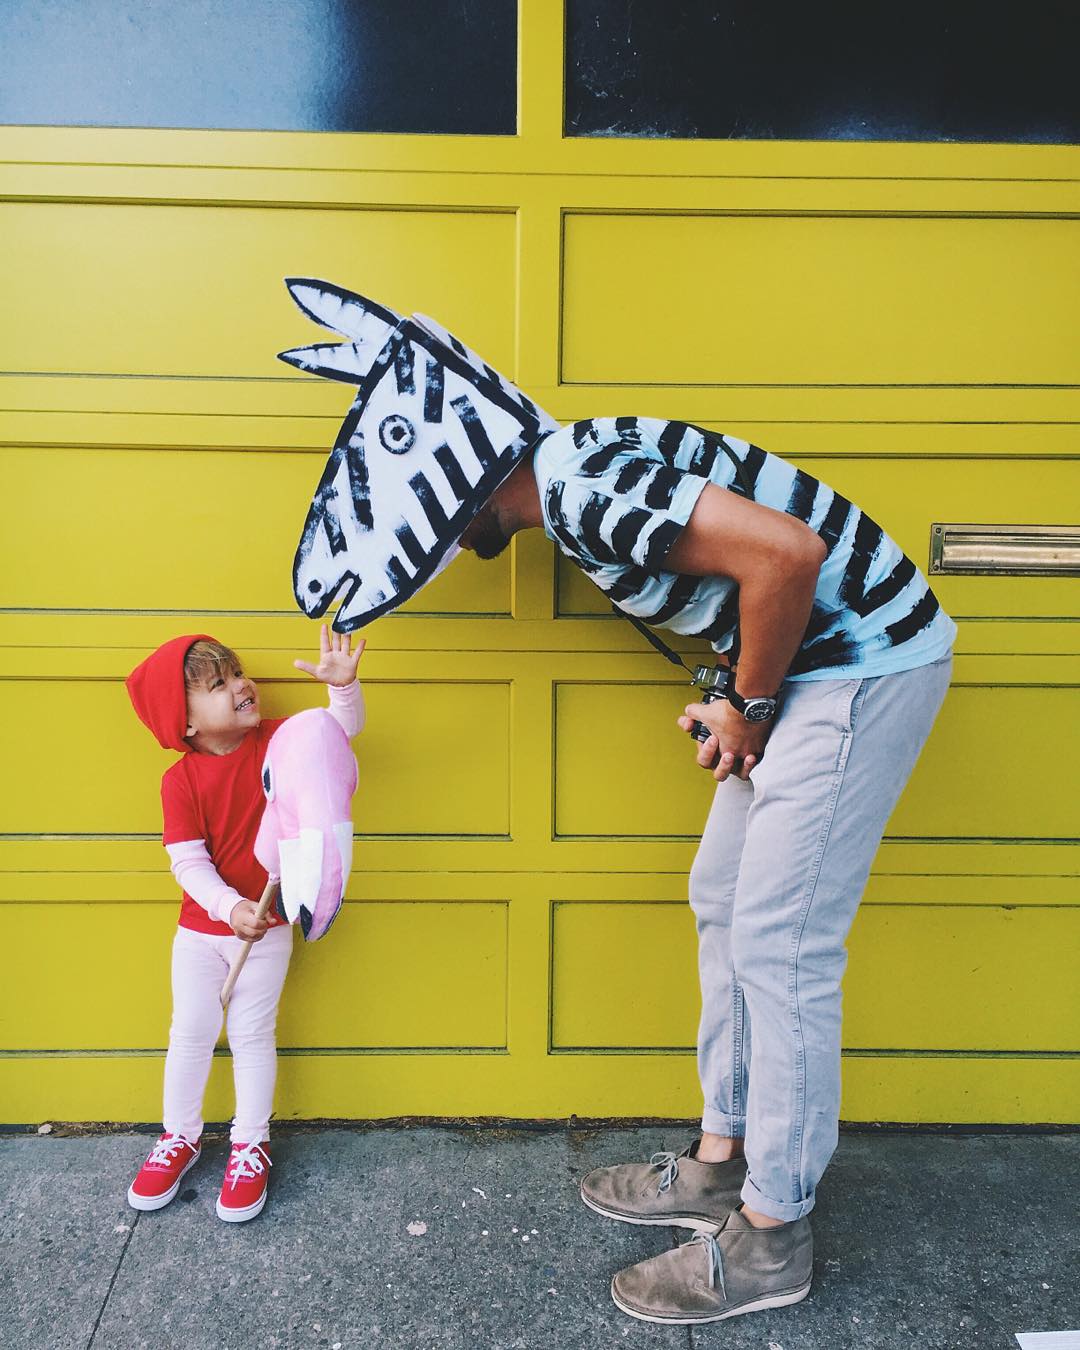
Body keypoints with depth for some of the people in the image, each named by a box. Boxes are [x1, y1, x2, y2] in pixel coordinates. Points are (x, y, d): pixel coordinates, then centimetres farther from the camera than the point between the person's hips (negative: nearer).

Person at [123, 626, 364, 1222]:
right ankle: (179, 1139, 37)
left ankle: (251, 1146, 30)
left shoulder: (278, 738, -8)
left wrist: (342, 682, -30)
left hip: (267, 927, 0)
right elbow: (188, 862, -16)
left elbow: (343, 726, -10)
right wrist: (230, 908, -30)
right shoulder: (180, 779, -14)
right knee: (190, 1034, 13)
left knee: (252, 1037, 11)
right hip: (201, 928, 0)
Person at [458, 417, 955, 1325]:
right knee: (723, 903, 14)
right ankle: (721, 1164, 28)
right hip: (810, 661, 10)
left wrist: (747, 708, -14)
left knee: (779, 943, -5)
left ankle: (772, 1236, 12)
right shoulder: (569, 478, 11)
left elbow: (787, 551, -28)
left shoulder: (581, 490, -20)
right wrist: (734, 703, 5)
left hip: (864, 663, -10)